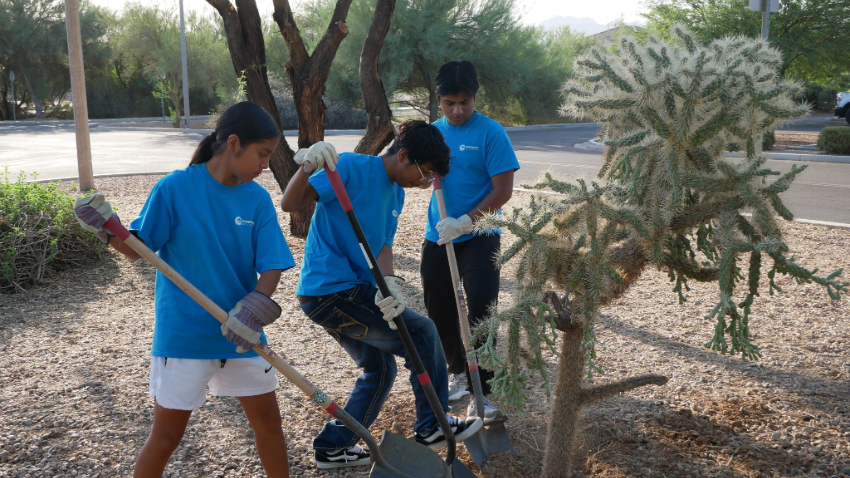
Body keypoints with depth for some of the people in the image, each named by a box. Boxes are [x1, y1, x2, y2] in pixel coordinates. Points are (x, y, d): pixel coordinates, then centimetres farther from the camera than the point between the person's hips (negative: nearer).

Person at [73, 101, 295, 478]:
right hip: (182, 334, -3)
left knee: (268, 419, 13)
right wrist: (106, 229, -26)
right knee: (166, 434, 8)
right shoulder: (175, 189, -12)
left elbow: (272, 266, -6)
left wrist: (256, 307, -23)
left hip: (241, 335, 4)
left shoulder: (258, 200, -2)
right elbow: (138, 249, -7)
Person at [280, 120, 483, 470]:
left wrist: (389, 283, -19)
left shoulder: (396, 193, 12)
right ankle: (432, 427, 8)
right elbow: (290, 204, -19)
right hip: (330, 292, -10)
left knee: (380, 368, 18)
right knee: (422, 332, -6)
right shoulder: (351, 167, -14)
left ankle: (333, 447, 29)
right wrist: (306, 167, -39)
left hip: (347, 293, 10)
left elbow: (382, 245, 1)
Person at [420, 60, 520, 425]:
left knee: (480, 310, -12)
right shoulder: (433, 131, 7)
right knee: (440, 312, 12)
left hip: (479, 237, -5)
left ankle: (480, 394, -3)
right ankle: (459, 372, 35)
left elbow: (503, 190, -14)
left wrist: (465, 222, -22)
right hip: (437, 237, 5)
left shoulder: (491, 133, -9)